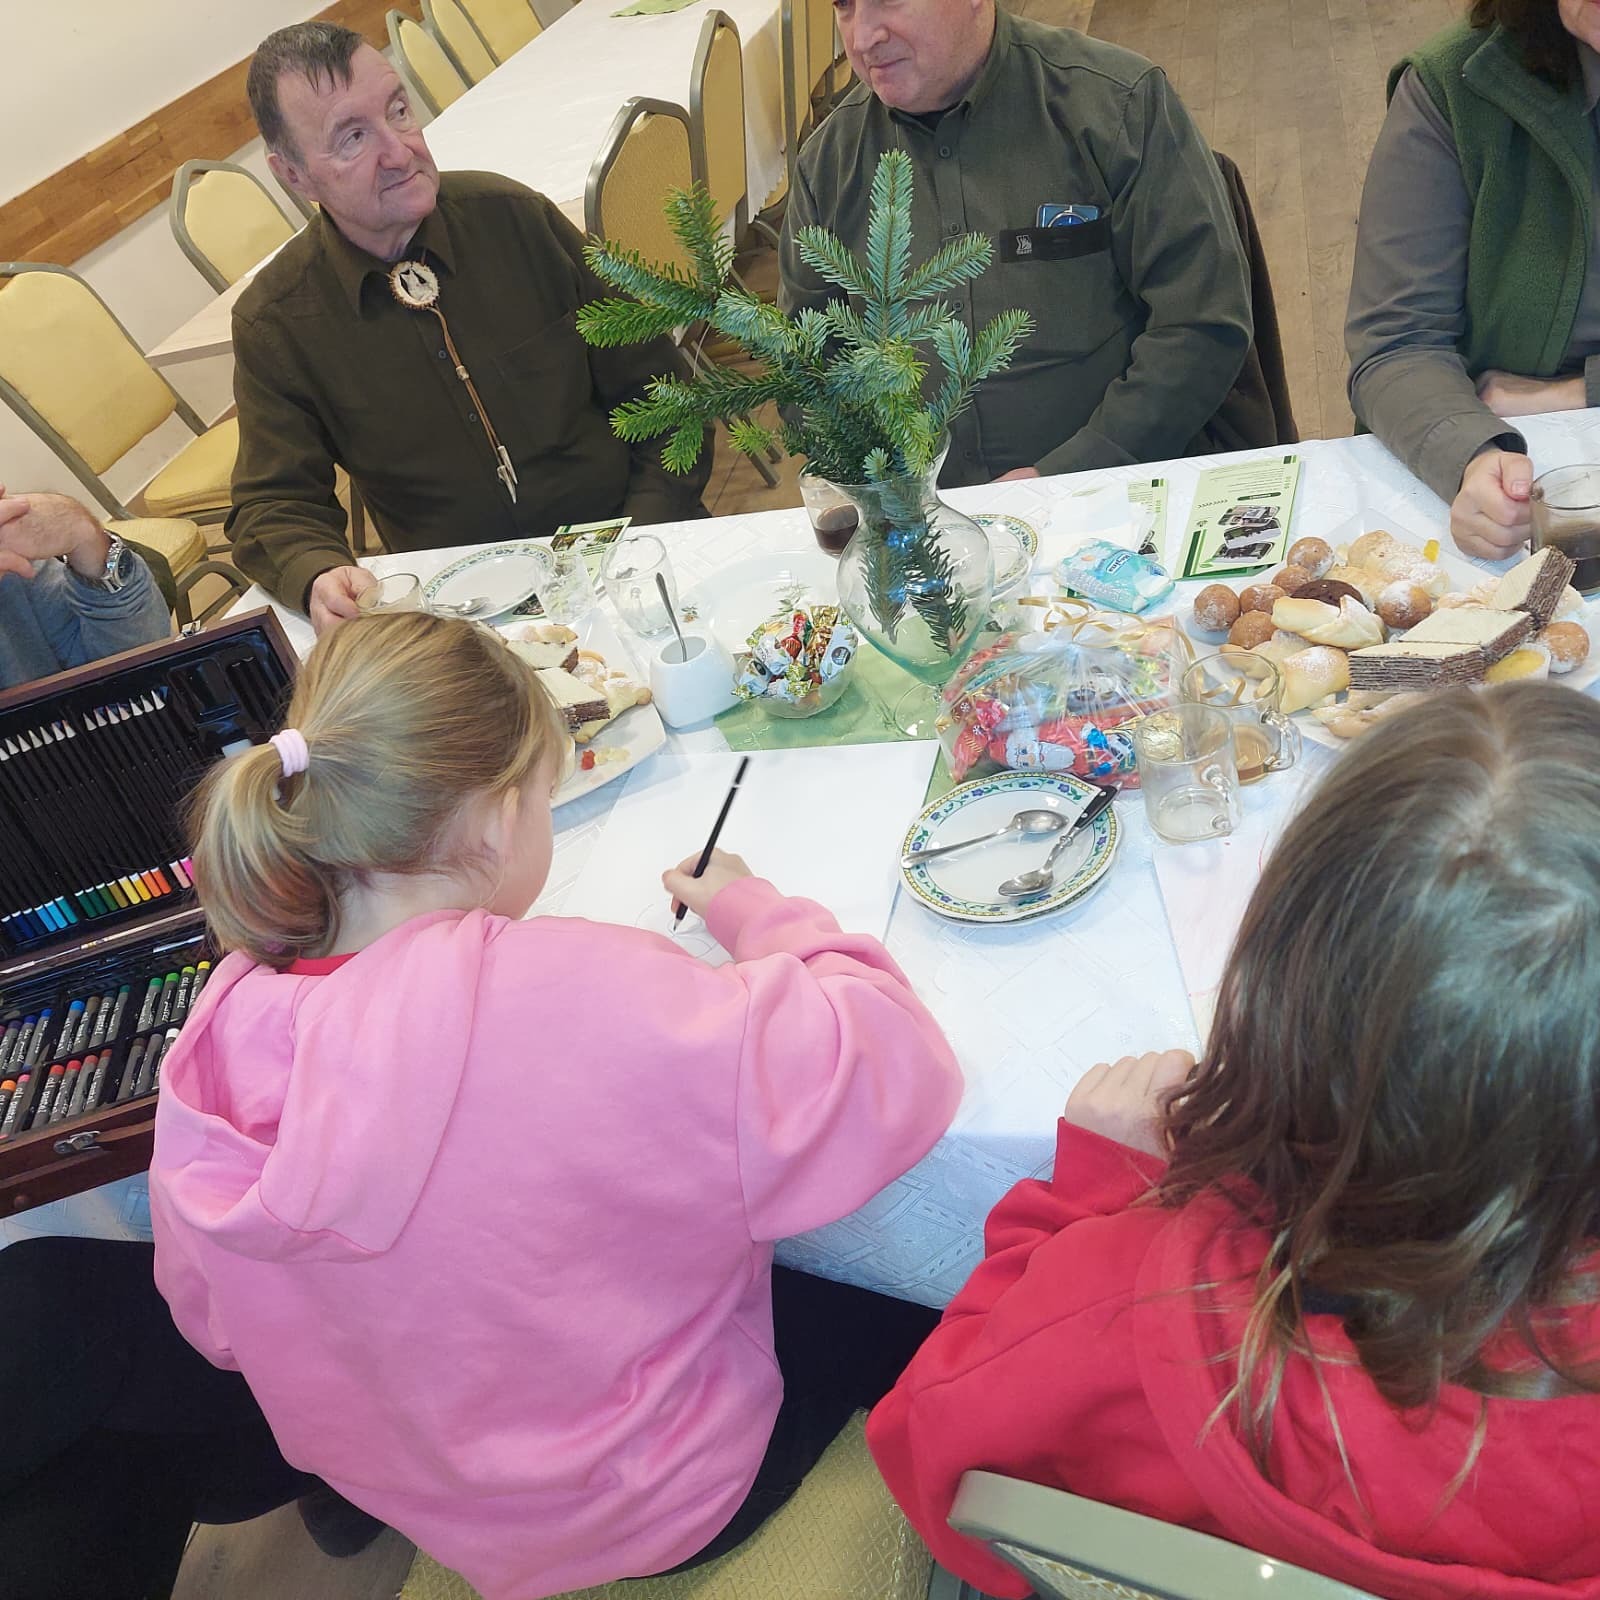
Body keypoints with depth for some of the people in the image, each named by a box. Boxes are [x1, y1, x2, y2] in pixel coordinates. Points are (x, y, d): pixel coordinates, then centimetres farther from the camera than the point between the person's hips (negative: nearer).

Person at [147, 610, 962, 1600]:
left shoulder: (224, 1030, -17)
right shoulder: (577, 999, -39)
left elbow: (217, 1324, -2)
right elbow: (896, 1073, -31)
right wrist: (758, 912, -14)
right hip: (642, 1500, -6)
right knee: (921, 1300, 20)